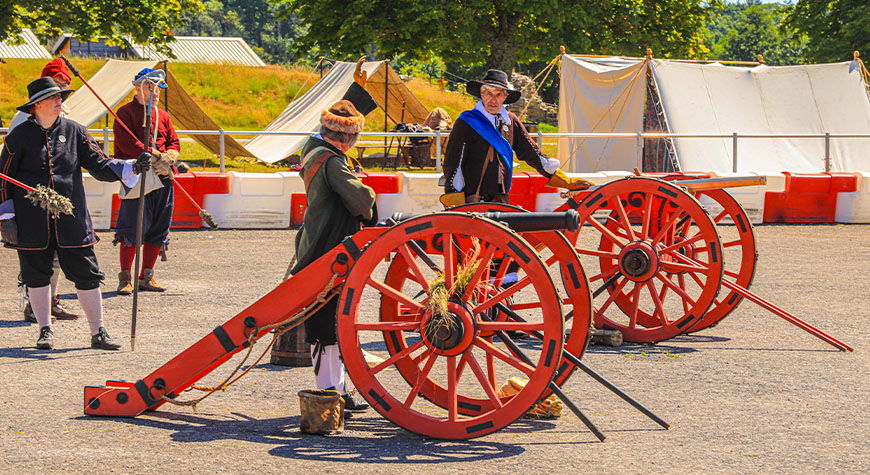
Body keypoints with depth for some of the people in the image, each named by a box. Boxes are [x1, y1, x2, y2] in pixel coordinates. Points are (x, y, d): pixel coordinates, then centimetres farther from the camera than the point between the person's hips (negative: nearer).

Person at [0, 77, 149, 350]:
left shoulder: (74, 132, 8)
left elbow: (100, 166, 6)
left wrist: (133, 167, -9)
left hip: (71, 220, 1)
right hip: (32, 222, -1)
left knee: (86, 274, -2)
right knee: (37, 275, 5)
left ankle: (98, 333, 6)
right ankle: (45, 331, 21)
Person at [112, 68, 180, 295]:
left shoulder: (163, 116, 19)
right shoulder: (126, 113, -1)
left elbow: (174, 142, 15)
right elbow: (126, 142, -13)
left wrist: (167, 158, -8)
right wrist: (153, 156, -18)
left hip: (162, 179, 7)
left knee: (158, 229, 7)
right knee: (132, 228, -10)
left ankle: (146, 277, 15)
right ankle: (125, 279, -5)